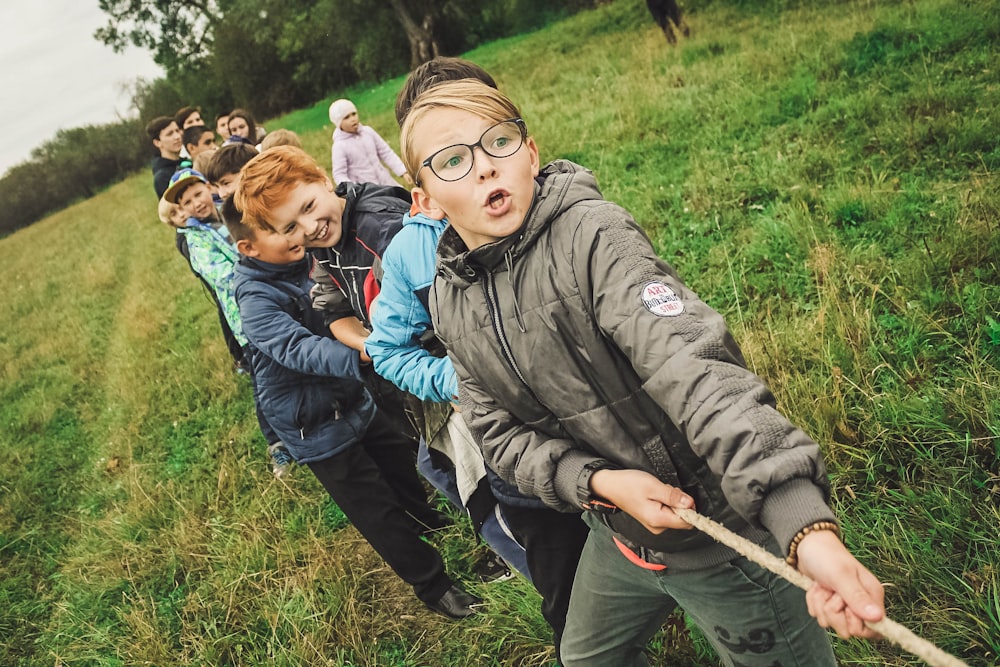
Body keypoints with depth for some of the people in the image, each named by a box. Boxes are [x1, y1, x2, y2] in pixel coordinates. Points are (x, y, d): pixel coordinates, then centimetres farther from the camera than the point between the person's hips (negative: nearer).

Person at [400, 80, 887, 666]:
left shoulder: (591, 235, -24)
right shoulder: (451, 301, -3)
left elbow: (694, 369, -36)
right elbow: (500, 430, -1)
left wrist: (809, 527, -46)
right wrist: (598, 481, -20)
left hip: (722, 530, -6)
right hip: (619, 537, 7)